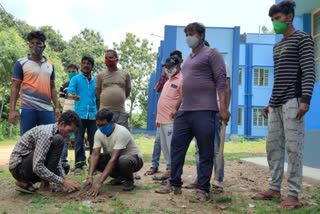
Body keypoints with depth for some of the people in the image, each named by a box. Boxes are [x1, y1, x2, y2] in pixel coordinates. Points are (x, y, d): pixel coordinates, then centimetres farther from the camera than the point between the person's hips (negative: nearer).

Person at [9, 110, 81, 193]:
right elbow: (37, 167, -31)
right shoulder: (46, 133, -25)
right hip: (19, 167, -9)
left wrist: (65, 178, -7)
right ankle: (44, 185, -16)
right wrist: (62, 181, -27)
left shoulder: (56, 132, 4)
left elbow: (56, 159, 8)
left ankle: (25, 182, 10)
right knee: (57, 141, -24)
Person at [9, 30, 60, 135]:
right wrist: (12, 110, -8)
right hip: (28, 109, -4)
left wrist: (57, 107, 10)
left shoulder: (50, 65, 14)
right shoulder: (21, 63, 2)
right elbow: (15, 88, -1)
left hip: (47, 109, 4)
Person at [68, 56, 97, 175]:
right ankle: (78, 165, 6)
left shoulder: (96, 80, 10)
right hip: (80, 114, -2)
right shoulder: (76, 79, 3)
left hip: (93, 115, 2)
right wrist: (73, 96, -33)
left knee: (93, 141, 6)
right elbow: (69, 93, -10)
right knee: (79, 141, 1)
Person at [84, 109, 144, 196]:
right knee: (93, 160, -14)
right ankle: (120, 177, 5)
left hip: (134, 158, -6)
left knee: (124, 160, -40)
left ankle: (129, 180, -6)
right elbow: (95, 155, -18)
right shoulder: (99, 133, -12)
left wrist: (99, 182, -41)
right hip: (116, 160, 7)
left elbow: (114, 159, -37)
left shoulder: (121, 132, -32)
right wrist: (90, 177, -33)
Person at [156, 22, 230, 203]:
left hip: (204, 111, -8)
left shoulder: (211, 54, -2)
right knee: (177, 147, 10)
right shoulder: (188, 58, 22)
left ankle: (203, 190, 8)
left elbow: (221, 81, -10)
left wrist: (223, 108, -18)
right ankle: (175, 184, 22)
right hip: (184, 111, 8)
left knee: (206, 152, 0)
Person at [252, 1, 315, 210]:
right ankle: (275, 188, 14)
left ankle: (294, 194, -3)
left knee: (293, 147, -8)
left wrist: (306, 99, -20)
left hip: (293, 101, -8)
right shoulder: (277, 46, 23)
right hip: (276, 103, 8)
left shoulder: (302, 39, 1)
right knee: (273, 146, 6)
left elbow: (309, 71, -9)